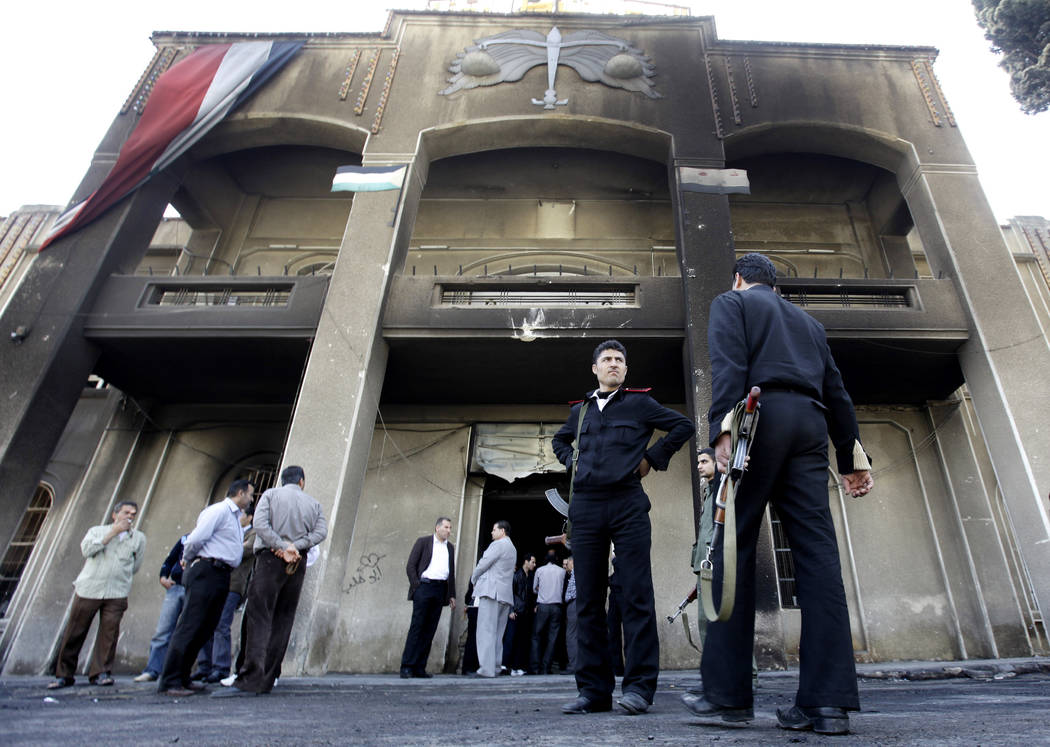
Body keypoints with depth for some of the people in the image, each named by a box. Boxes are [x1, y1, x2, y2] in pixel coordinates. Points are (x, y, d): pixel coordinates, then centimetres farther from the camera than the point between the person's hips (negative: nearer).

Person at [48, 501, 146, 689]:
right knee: (74, 633, 4)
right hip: (88, 589, 0)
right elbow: (87, 550, -8)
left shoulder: (139, 538, 13)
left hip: (116, 593, 0)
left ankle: (101, 672, 5)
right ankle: (63, 675, 18)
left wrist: (116, 575, 12)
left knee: (109, 633, -6)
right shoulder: (97, 531, 12)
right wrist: (113, 532, -8)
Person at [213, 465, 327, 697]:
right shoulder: (313, 504, 14)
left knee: (259, 617, -8)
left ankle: (249, 680, -17)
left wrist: (282, 547, -11)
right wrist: (296, 545, -6)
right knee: (282, 620, 6)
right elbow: (321, 532, 0)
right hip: (298, 564, 3)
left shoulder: (271, 494, 7)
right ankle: (267, 680, 6)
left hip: (271, 558, -3)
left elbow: (260, 523, -9)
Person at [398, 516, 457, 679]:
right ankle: (406, 667, -4)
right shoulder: (423, 542, 5)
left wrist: (452, 595, 14)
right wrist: (416, 585, -8)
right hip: (424, 586, -4)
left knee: (430, 629, 2)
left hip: (440, 590, 5)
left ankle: (419, 667, 6)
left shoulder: (450, 547, 19)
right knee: (417, 627, -7)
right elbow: (410, 566, 0)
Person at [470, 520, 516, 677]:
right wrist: (478, 576, 18)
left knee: (486, 631, -9)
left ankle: (487, 668, -12)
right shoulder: (513, 549, 22)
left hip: (491, 591, -9)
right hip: (506, 594, 9)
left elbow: (483, 564, -7)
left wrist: (474, 579, 11)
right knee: (497, 633, 9)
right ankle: (496, 667, 7)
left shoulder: (497, 545, -6)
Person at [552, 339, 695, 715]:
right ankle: (593, 689, 12)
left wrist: (652, 457, 3)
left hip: (628, 504, -3)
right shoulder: (580, 410, 18)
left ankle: (638, 686, 2)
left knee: (636, 595, -5)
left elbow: (683, 426, 8)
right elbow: (560, 440, 34)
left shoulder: (639, 403, 8)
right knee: (588, 599, 4)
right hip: (586, 507, 4)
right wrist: (572, 463, 15)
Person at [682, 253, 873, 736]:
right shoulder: (807, 321, 31)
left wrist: (722, 426, -17)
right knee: (817, 552, -1)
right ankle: (829, 701, -3)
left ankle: (727, 693, -3)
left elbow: (728, 366, -6)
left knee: (734, 547, -5)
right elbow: (836, 391, 24)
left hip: (761, 415, -6)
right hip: (809, 426, 6)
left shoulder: (730, 302, 14)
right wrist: (852, 455, 22)